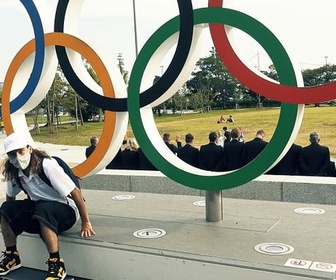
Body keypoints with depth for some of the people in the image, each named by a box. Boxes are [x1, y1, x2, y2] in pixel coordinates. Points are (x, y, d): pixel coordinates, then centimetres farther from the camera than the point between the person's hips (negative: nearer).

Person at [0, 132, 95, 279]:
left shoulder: (47, 165, -26)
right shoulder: (14, 172, -6)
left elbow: (75, 192, -24)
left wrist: (86, 222, -20)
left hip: (66, 209, -6)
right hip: (39, 207, 6)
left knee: (43, 211, -37)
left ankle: (57, 264, -26)